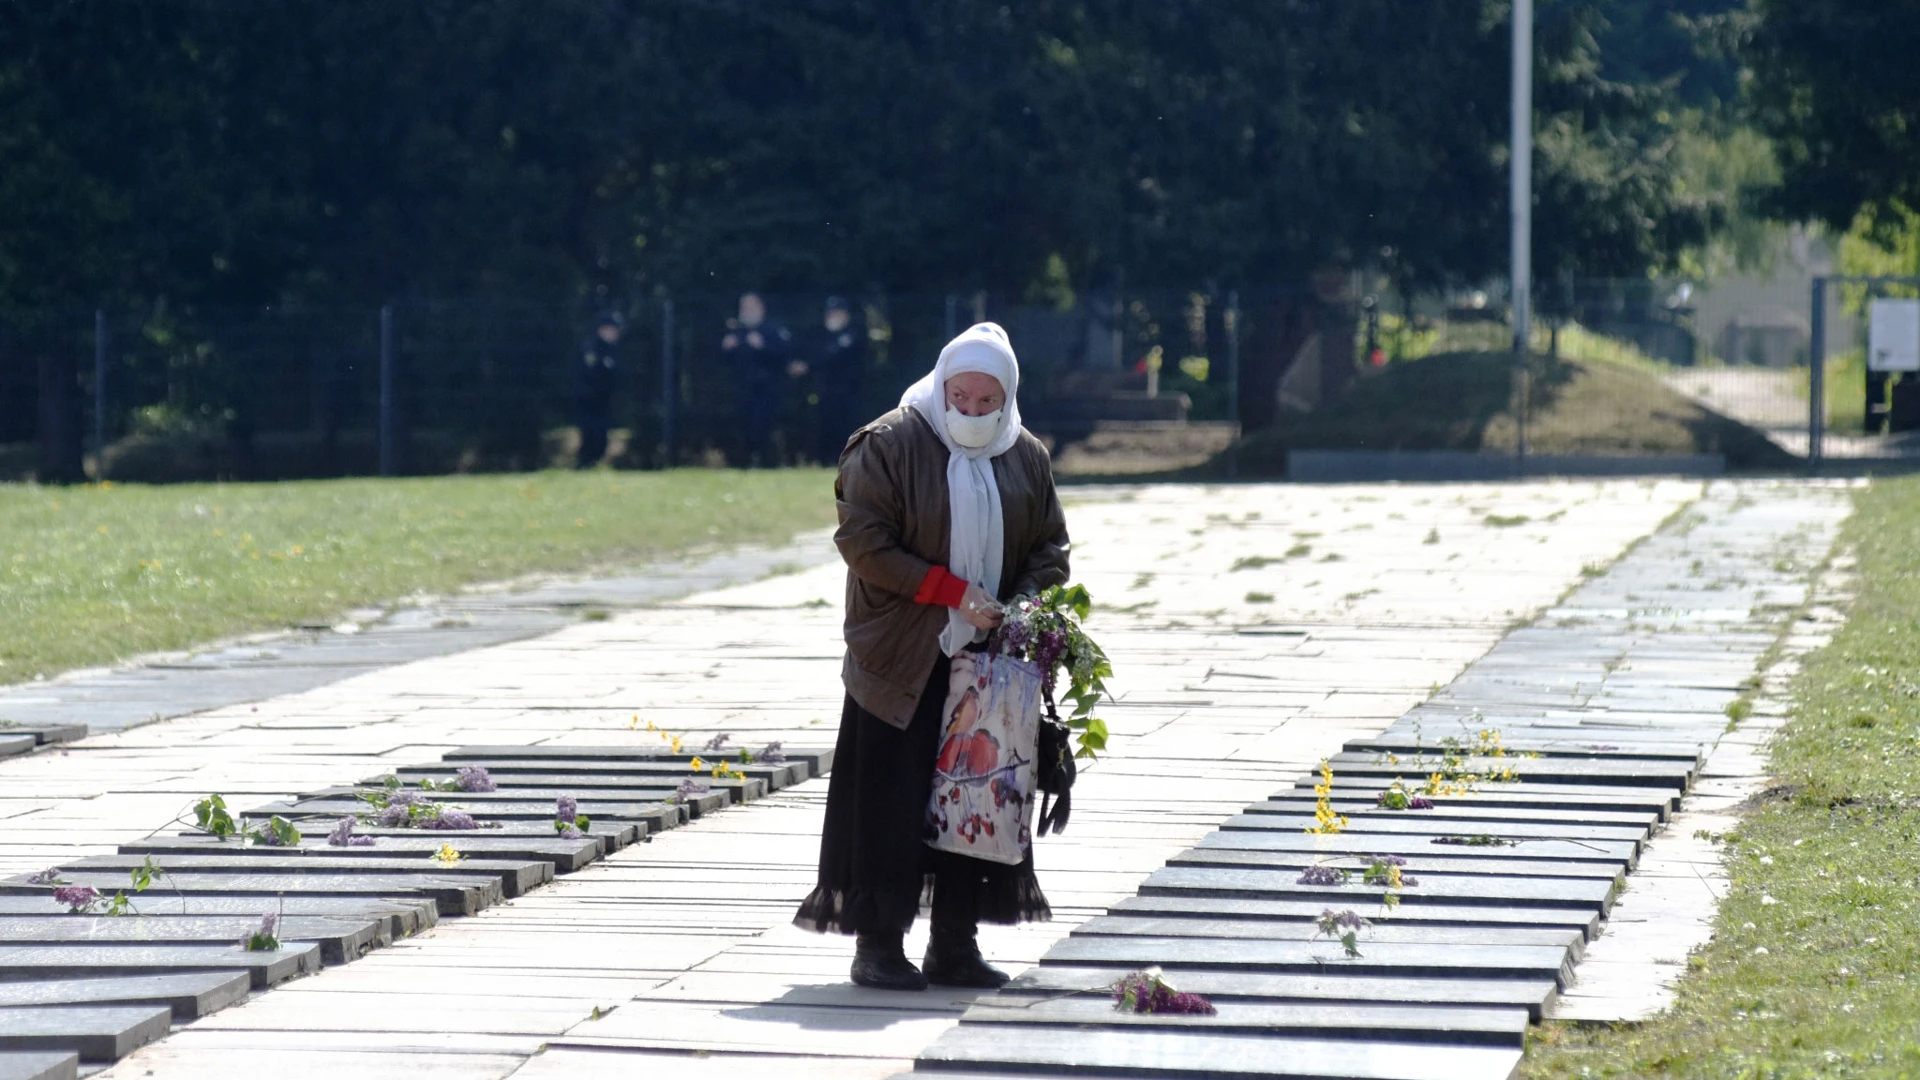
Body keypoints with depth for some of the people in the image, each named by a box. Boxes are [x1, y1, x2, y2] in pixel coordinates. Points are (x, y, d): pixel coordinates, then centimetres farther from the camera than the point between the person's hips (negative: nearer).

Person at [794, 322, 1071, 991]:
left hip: (986, 660, 5)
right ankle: (878, 944, 2)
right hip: (903, 660, -5)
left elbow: (1049, 549, 13)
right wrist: (952, 591, -16)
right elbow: (863, 541, -11)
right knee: (893, 798, -5)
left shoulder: (1026, 459, 9)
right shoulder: (890, 445, -7)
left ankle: (954, 944, 13)